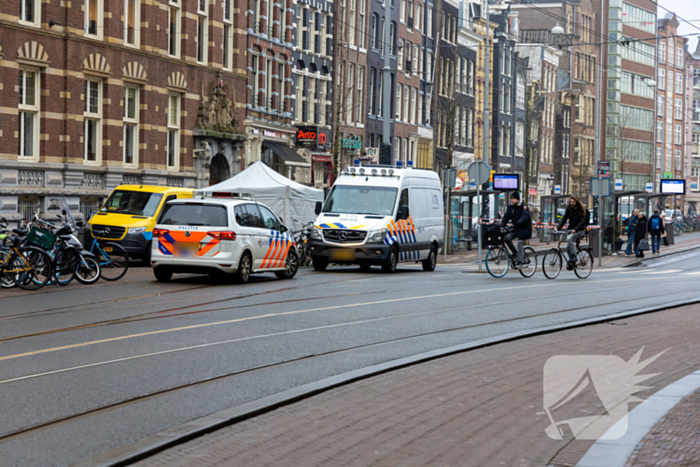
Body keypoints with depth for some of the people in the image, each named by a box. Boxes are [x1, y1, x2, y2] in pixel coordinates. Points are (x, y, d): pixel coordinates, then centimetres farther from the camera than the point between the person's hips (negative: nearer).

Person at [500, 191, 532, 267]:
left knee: (520, 242, -17)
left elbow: (525, 216, -25)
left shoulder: (523, 206, -11)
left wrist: (518, 223, -41)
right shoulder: (510, 207, 8)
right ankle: (515, 253, 2)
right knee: (507, 238, -14)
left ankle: (519, 261, -16)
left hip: (524, 228, -6)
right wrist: (501, 226, -11)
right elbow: (506, 217, 5)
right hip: (516, 228, 6)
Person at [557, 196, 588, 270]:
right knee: (568, 246, -5)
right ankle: (571, 262, 9)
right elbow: (564, 219, -1)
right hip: (571, 229, 6)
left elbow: (582, 222, -20)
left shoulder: (581, 210, -10)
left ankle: (573, 258, -27)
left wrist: (575, 229, -36)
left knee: (569, 239, -31)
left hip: (580, 230, -6)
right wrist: (558, 228, -16)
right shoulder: (569, 209, 5)